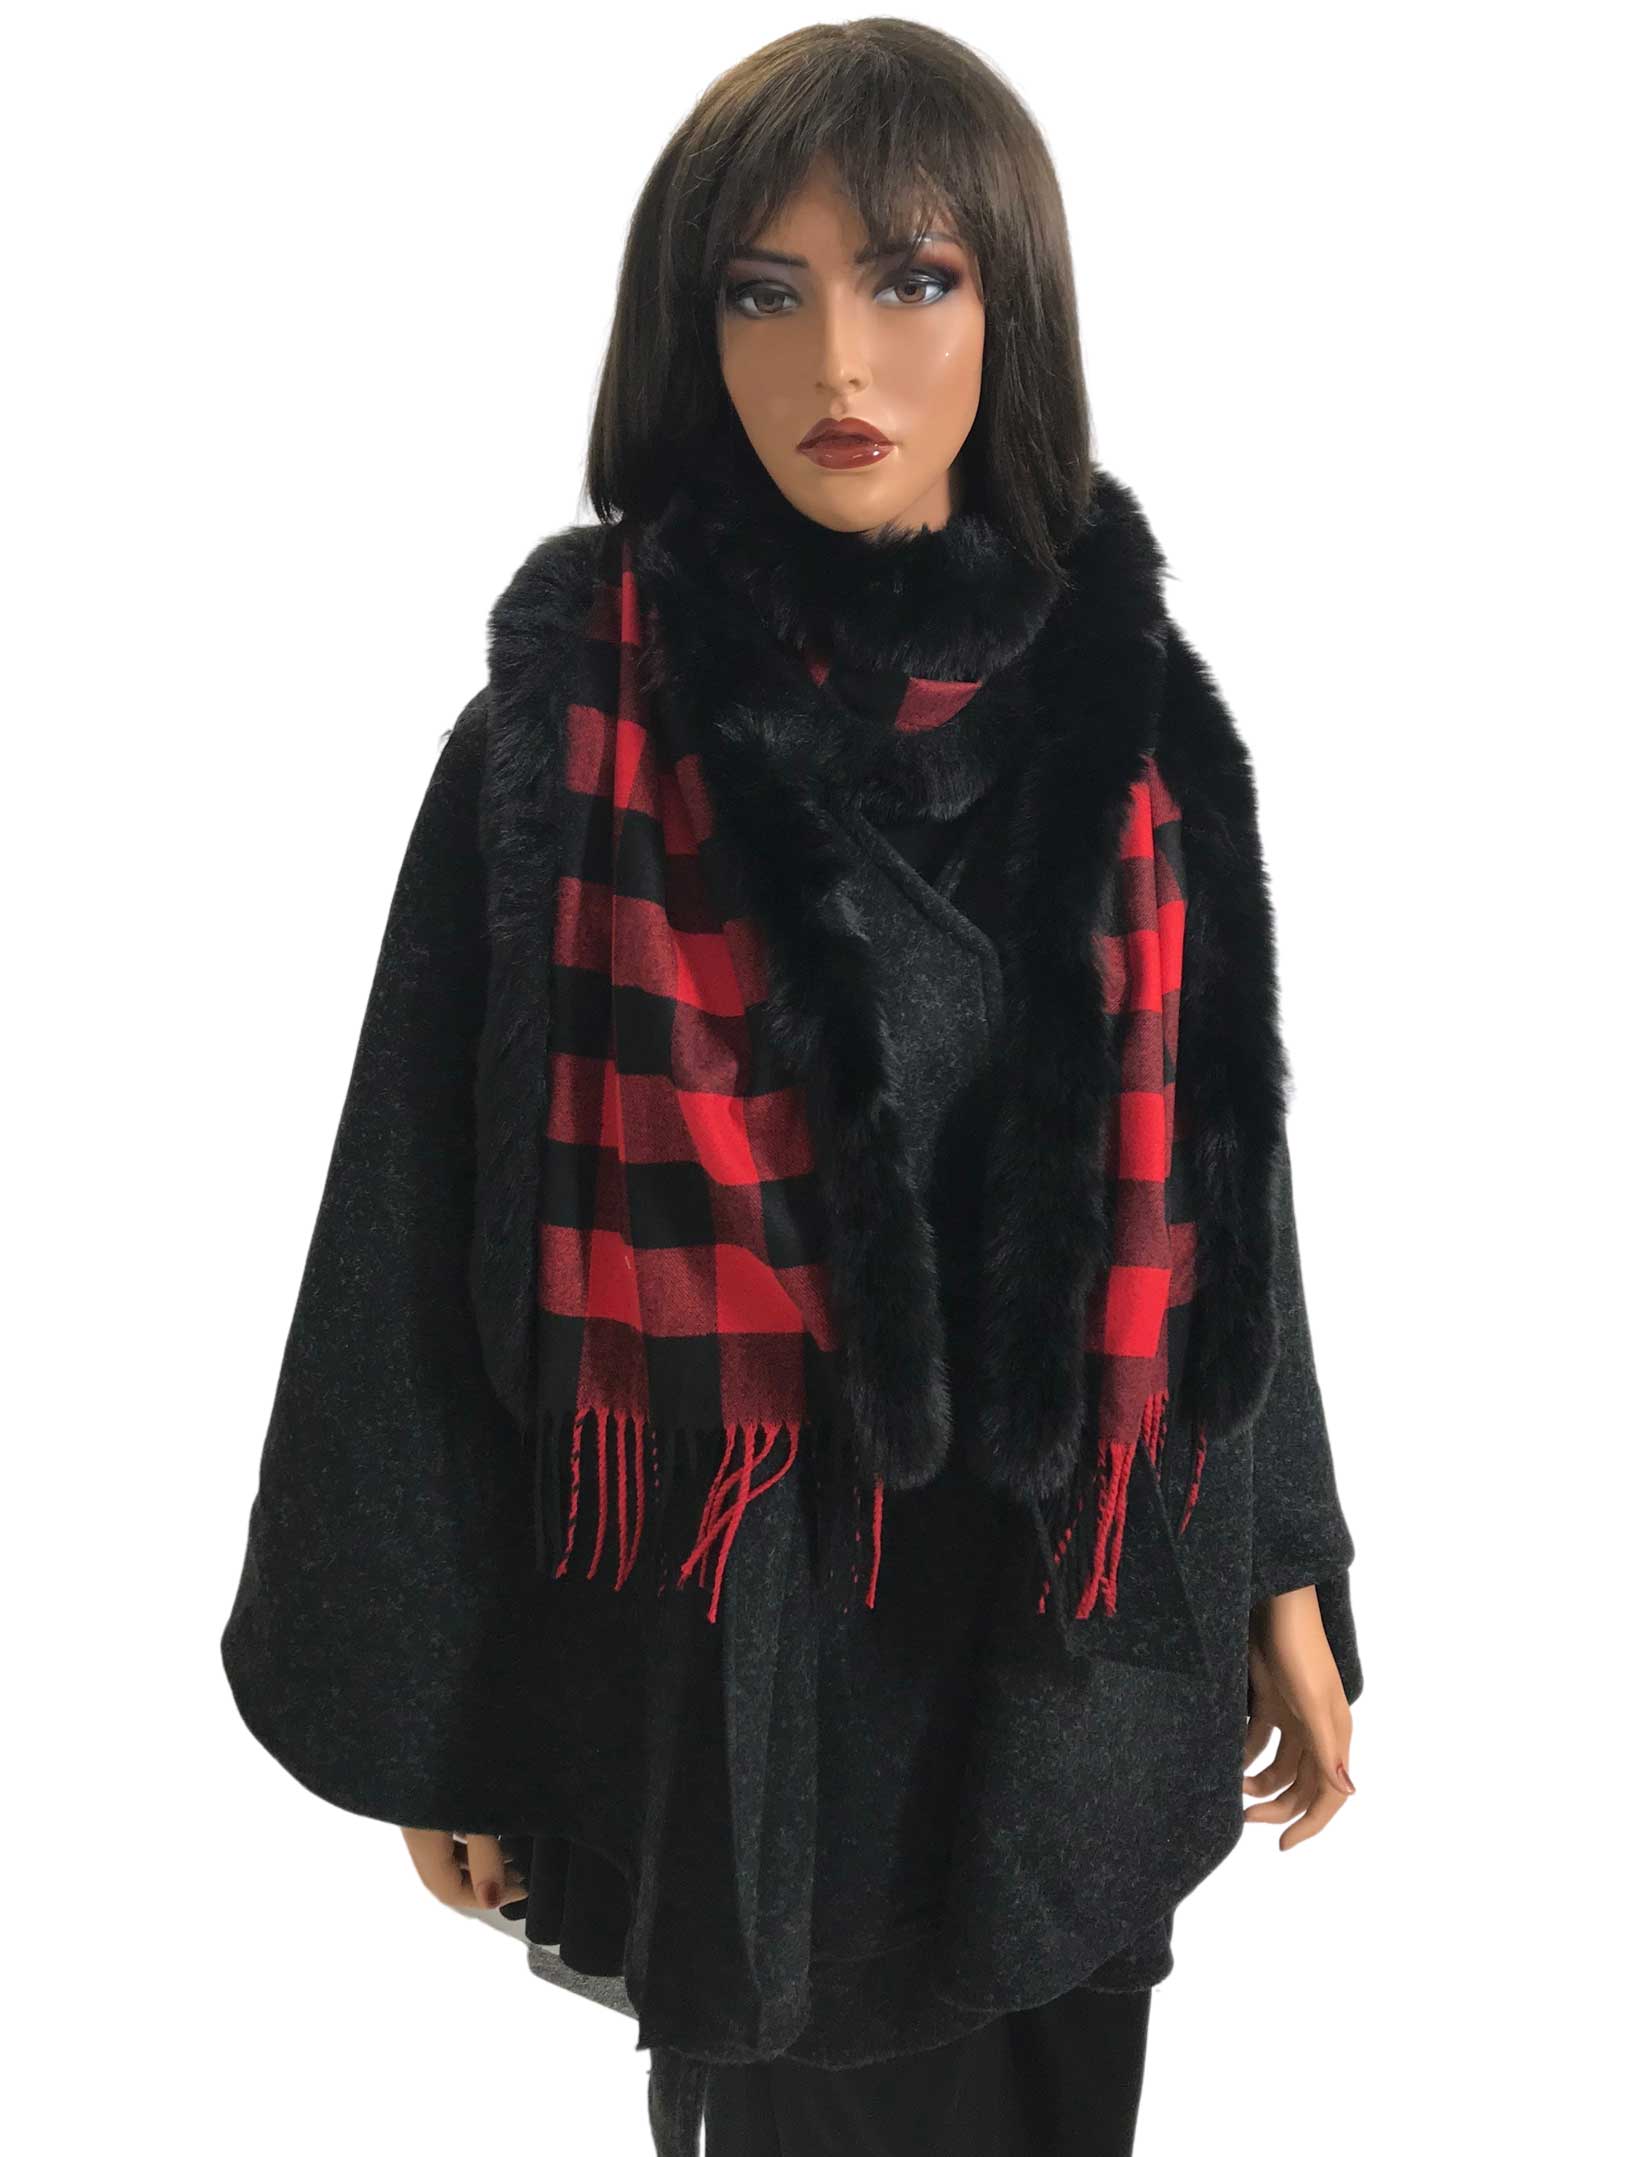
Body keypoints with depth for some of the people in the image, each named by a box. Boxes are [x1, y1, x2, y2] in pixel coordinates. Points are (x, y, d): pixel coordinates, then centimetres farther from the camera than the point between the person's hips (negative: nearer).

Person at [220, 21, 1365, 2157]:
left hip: (1068, 1618, 3)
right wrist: (437, 1715, -4)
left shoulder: (1129, 723, -2)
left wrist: (1285, 1582, 7)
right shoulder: (558, 741, -11)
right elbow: (430, 1229, -7)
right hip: (736, 1626, -3)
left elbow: (1220, 1166, 5)